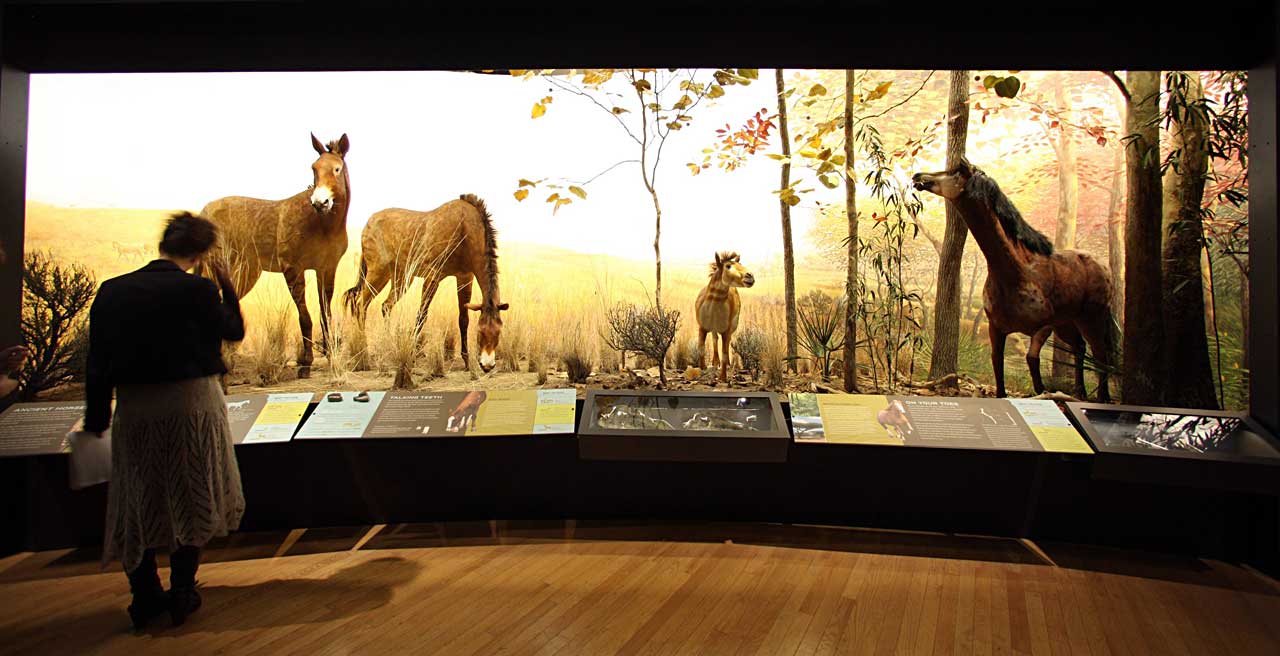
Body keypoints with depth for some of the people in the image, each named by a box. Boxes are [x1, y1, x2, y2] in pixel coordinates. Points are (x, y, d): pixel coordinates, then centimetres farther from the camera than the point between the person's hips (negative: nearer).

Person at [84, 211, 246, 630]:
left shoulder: (112, 291, -1)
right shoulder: (198, 290, -13)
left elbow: (97, 363, 1)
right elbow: (234, 331, 2)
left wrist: (97, 418, 8)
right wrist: (227, 286, 11)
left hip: (135, 411, 3)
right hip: (192, 405, -3)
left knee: (138, 503, 16)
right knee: (190, 499, 13)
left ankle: (145, 599, 23)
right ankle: (182, 593, 18)